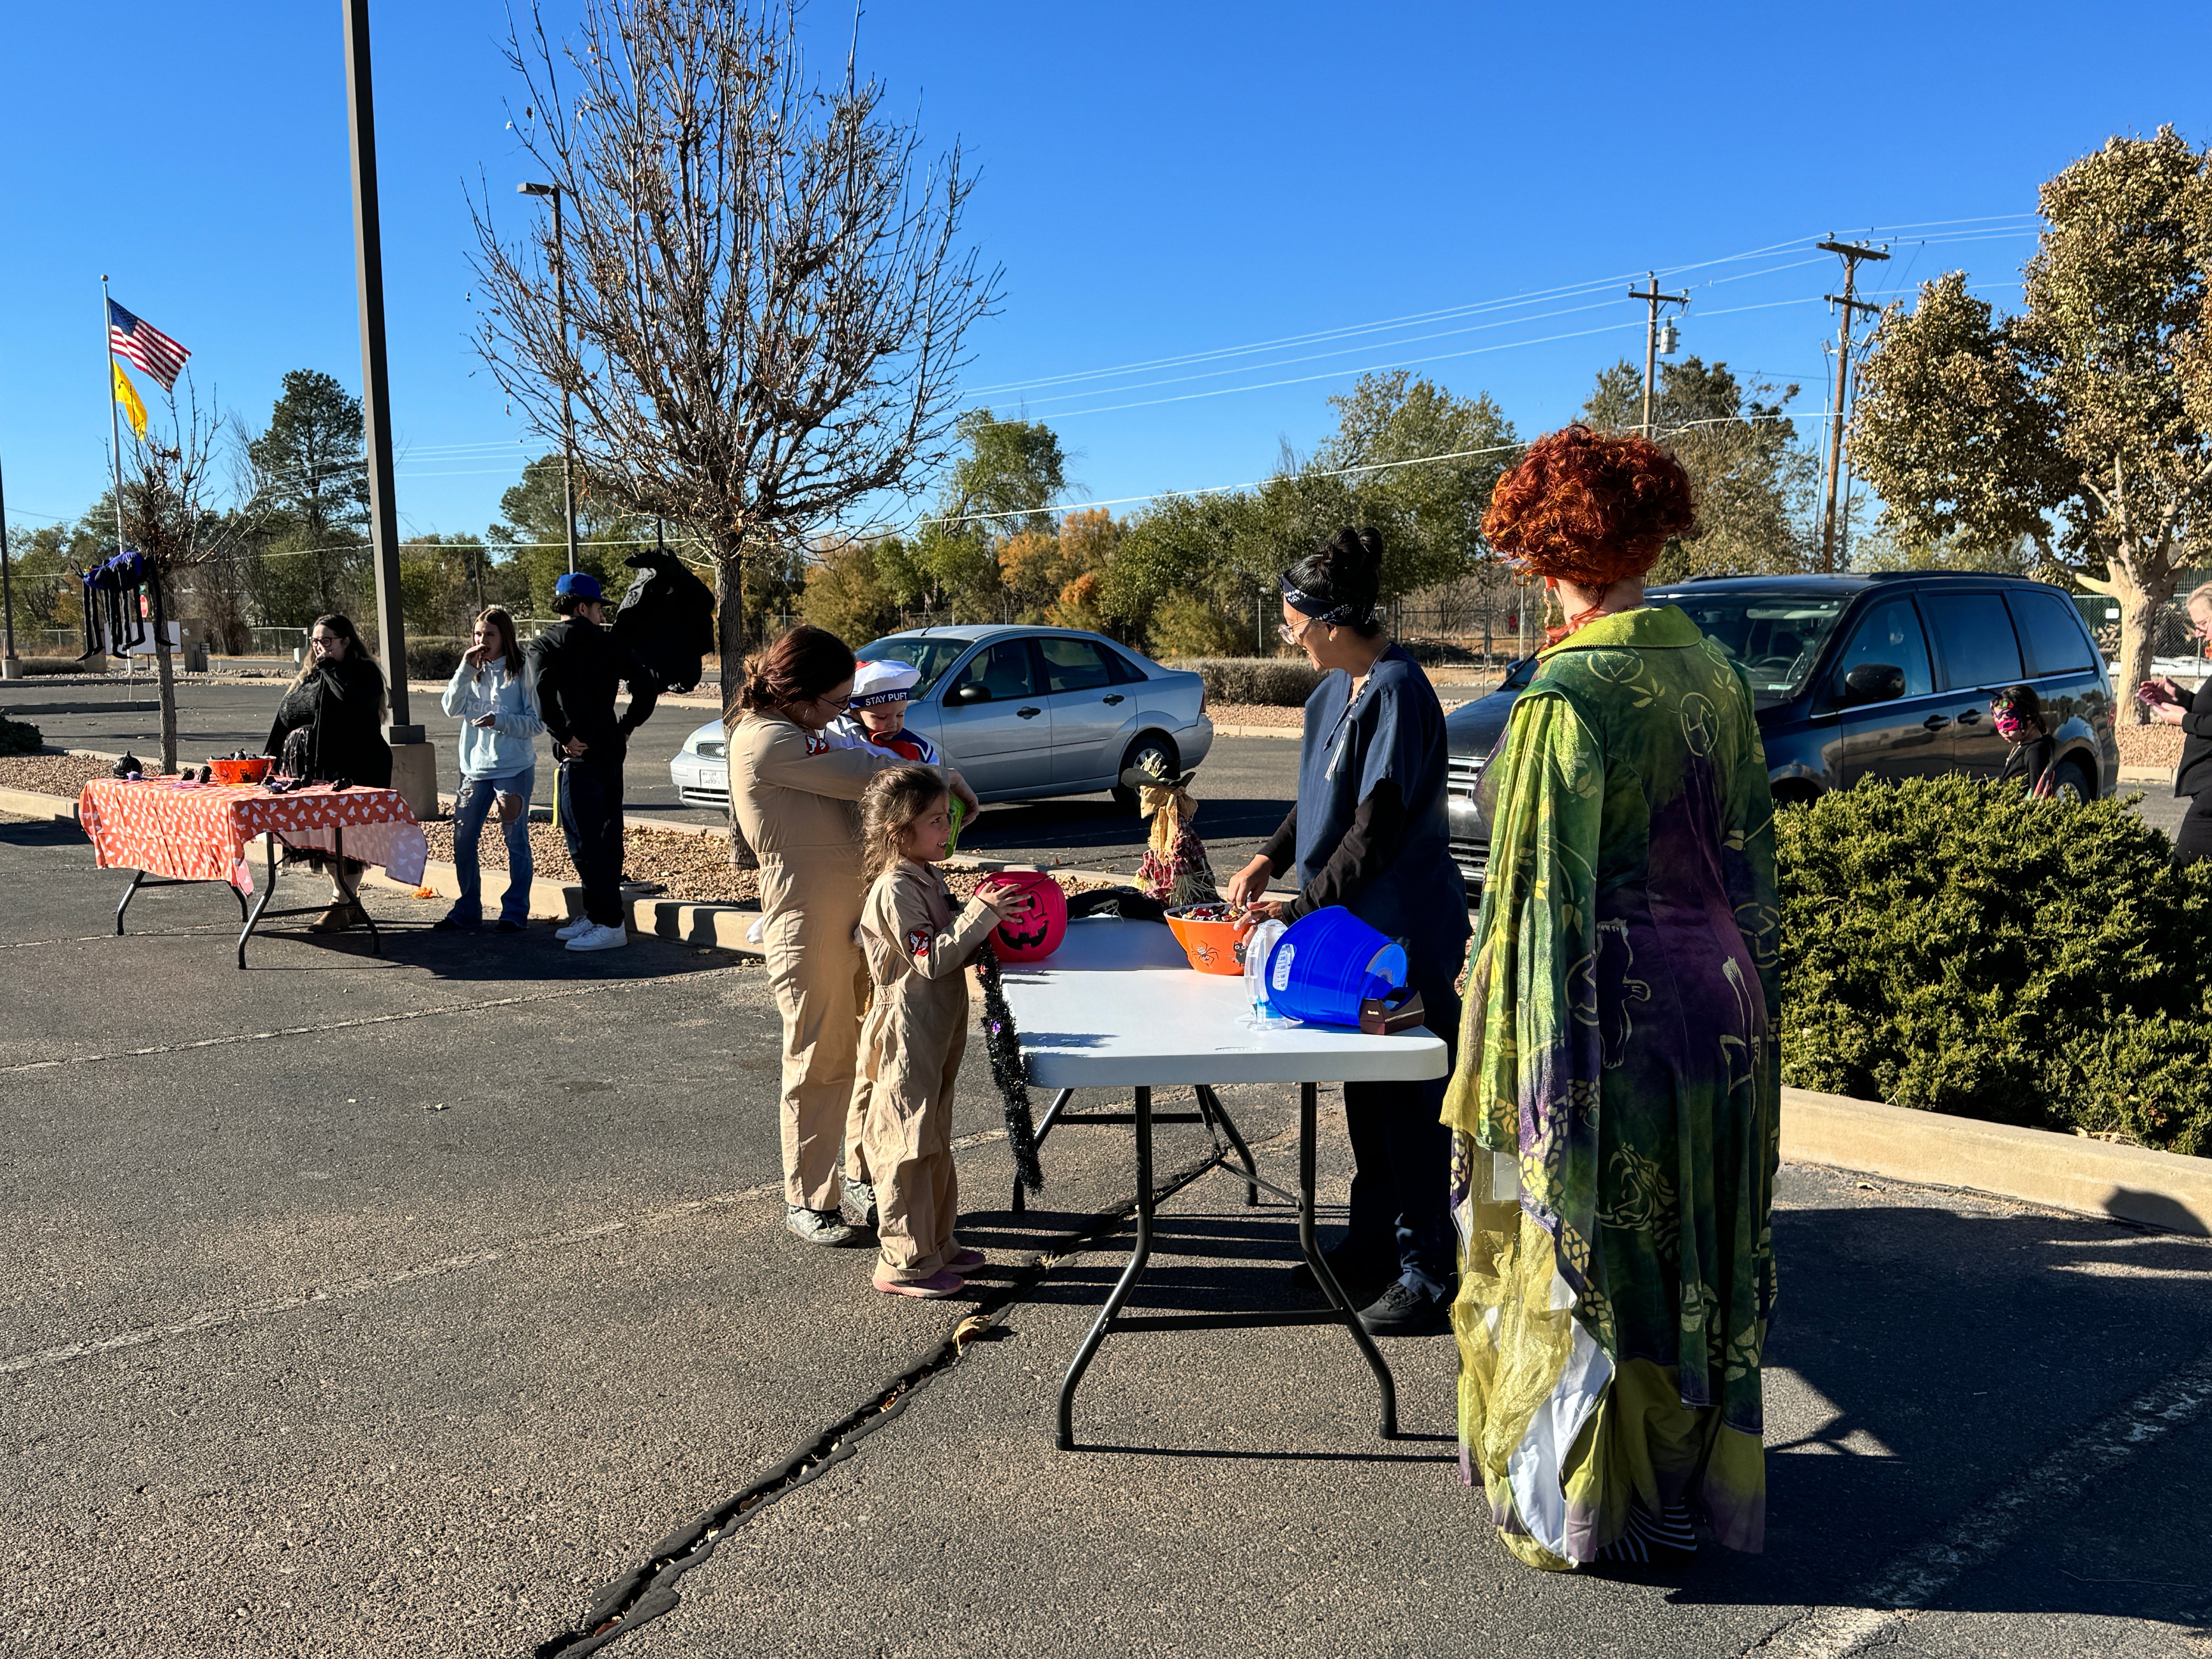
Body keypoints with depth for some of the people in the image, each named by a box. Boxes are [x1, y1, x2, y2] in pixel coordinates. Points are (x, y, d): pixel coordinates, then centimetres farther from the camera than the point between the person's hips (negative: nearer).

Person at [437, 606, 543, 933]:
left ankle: (516, 911, 6)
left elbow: (537, 722, -7)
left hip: (514, 768, -5)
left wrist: (500, 721, -20)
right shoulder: (473, 671, 11)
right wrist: (466, 669, -10)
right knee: (463, 839, 6)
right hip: (475, 767, 5)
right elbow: (452, 707, -2)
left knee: (516, 840, -1)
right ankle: (468, 909, 18)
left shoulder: (522, 672, -4)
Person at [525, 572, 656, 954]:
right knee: (606, 837, 13)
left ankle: (610, 925, -5)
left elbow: (542, 694, -20)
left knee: (585, 842, -4)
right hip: (612, 752, 6)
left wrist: (564, 737, -14)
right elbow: (645, 688, 9)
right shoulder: (607, 643, 11)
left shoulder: (544, 646, -3)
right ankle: (596, 915, 21)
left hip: (580, 755, -6)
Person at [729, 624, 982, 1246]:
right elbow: (866, 774, -16)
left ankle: (864, 1175, 29)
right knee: (822, 1060, 1)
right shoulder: (767, 740, -16)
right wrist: (947, 779, -2)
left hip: (854, 911, 10)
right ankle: (809, 1200, 15)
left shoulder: (792, 736, 16)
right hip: (808, 924, -9)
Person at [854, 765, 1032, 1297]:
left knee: (934, 1143, 18)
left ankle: (937, 1243, 30)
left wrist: (987, 925, 7)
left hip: (937, 1036, 10)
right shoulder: (895, 889, -18)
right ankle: (904, 1263, 6)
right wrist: (980, 915, -23)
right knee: (908, 1148, -2)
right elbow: (931, 959, -22)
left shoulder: (928, 878, 12)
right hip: (906, 1038, -10)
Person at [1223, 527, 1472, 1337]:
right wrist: (1270, 860, 6)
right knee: (1367, 1095, 19)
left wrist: (1303, 906, -16)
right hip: (1354, 928, 9)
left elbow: (1378, 828, -22)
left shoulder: (1396, 692, -20)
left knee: (1410, 1101, 1)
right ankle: (1373, 1244, 34)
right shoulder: (1339, 686, 9)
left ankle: (1426, 1274, 13)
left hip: (1407, 933, -9)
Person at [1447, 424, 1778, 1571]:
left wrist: (1502, 1077, -13)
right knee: (1691, 1259, 19)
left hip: (1607, 1015, -7)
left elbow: (1542, 899, -19)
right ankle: (1687, 1482, 36)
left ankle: (1569, 1509, 24)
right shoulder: (1715, 674, 4)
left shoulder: (1565, 697, -18)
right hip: (1721, 1004, 7)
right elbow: (1751, 857, 11)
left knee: (1575, 1259, 8)